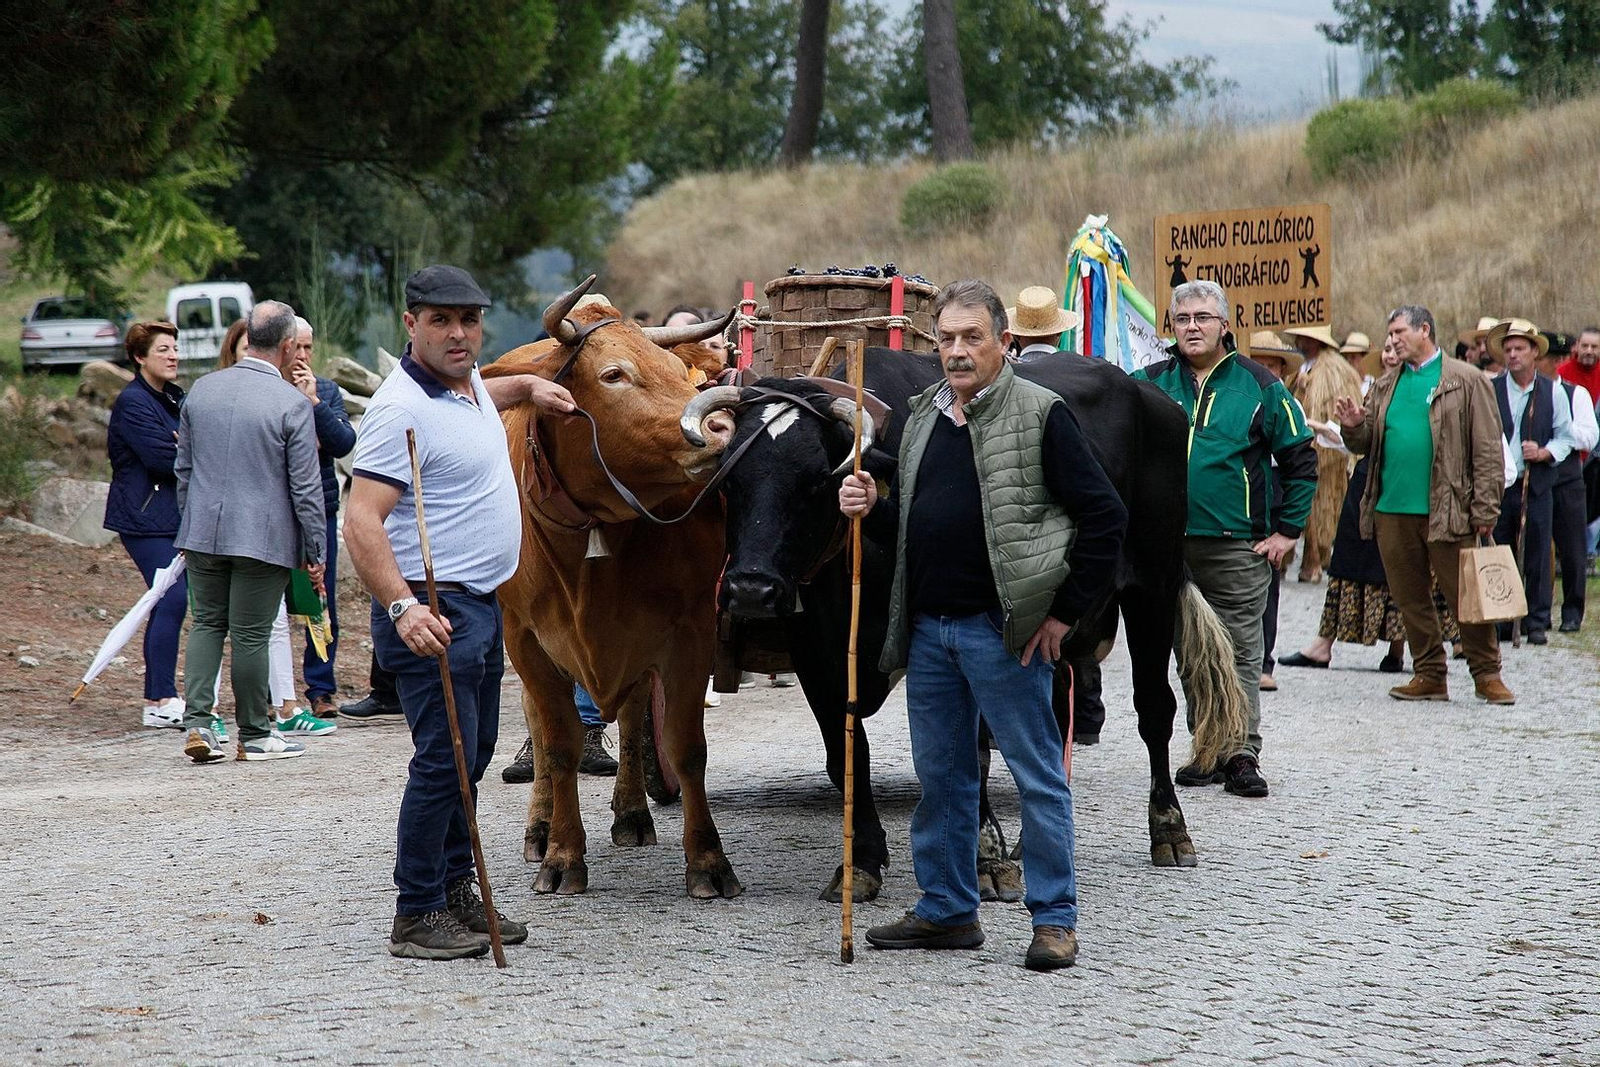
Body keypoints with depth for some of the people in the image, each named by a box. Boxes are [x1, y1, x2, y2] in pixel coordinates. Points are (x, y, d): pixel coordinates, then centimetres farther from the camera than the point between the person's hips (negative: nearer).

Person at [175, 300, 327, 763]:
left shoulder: (202, 390, 4)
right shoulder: (292, 404, -12)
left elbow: (183, 467, 13)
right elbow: (305, 487, -10)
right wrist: (315, 551, -2)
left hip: (202, 533, 5)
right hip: (262, 536, -5)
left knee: (207, 623, 14)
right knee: (250, 634, 2)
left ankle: (197, 722, 2)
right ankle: (254, 734, 13)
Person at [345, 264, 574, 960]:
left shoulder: (466, 384, 9)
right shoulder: (403, 407, -20)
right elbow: (362, 521, -27)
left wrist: (528, 387, 28)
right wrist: (402, 608, -38)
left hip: (481, 603, 10)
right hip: (431, 610, -10)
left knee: (473, 753, 15)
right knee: (445, 758, -10)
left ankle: (455, 895, 25)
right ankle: (416, 917, -4)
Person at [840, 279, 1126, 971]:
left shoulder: (1038, 415, -7)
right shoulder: (923, 418, 14)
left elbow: (1105, 517, -9)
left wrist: (1064, 612, -10)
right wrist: (873, 510, 1)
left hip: (1002, 629, -7)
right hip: (928, 628, 7)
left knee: (1037, 775, -1)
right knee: (940, 774, 13)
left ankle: (1056, 920, 6)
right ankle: (947, 910, 23)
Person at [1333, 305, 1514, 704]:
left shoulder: (1466, 382, 0)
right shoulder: (1385, 387, 16)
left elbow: (1488, 450, -4)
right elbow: (1366, 444, 17)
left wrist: (1485, 509, -10)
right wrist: (1353, 427, -6)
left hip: (1447, 512, -5)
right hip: (1392, 512, 5)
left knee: (1465, 596, -2)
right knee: (1409, 598, 9)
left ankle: (1487, 674, 7)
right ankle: (1429, 675, 18)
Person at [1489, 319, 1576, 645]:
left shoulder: (1552, 391, 6)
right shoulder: (1490, 390, 6)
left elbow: (1565, 437, 7)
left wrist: (1543, 453, -11)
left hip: (1537, 486, 0)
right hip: (1497, 486, 0)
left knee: (1537, 556, 0)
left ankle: (1537, 622, 7)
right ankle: (1499, 621, 8)